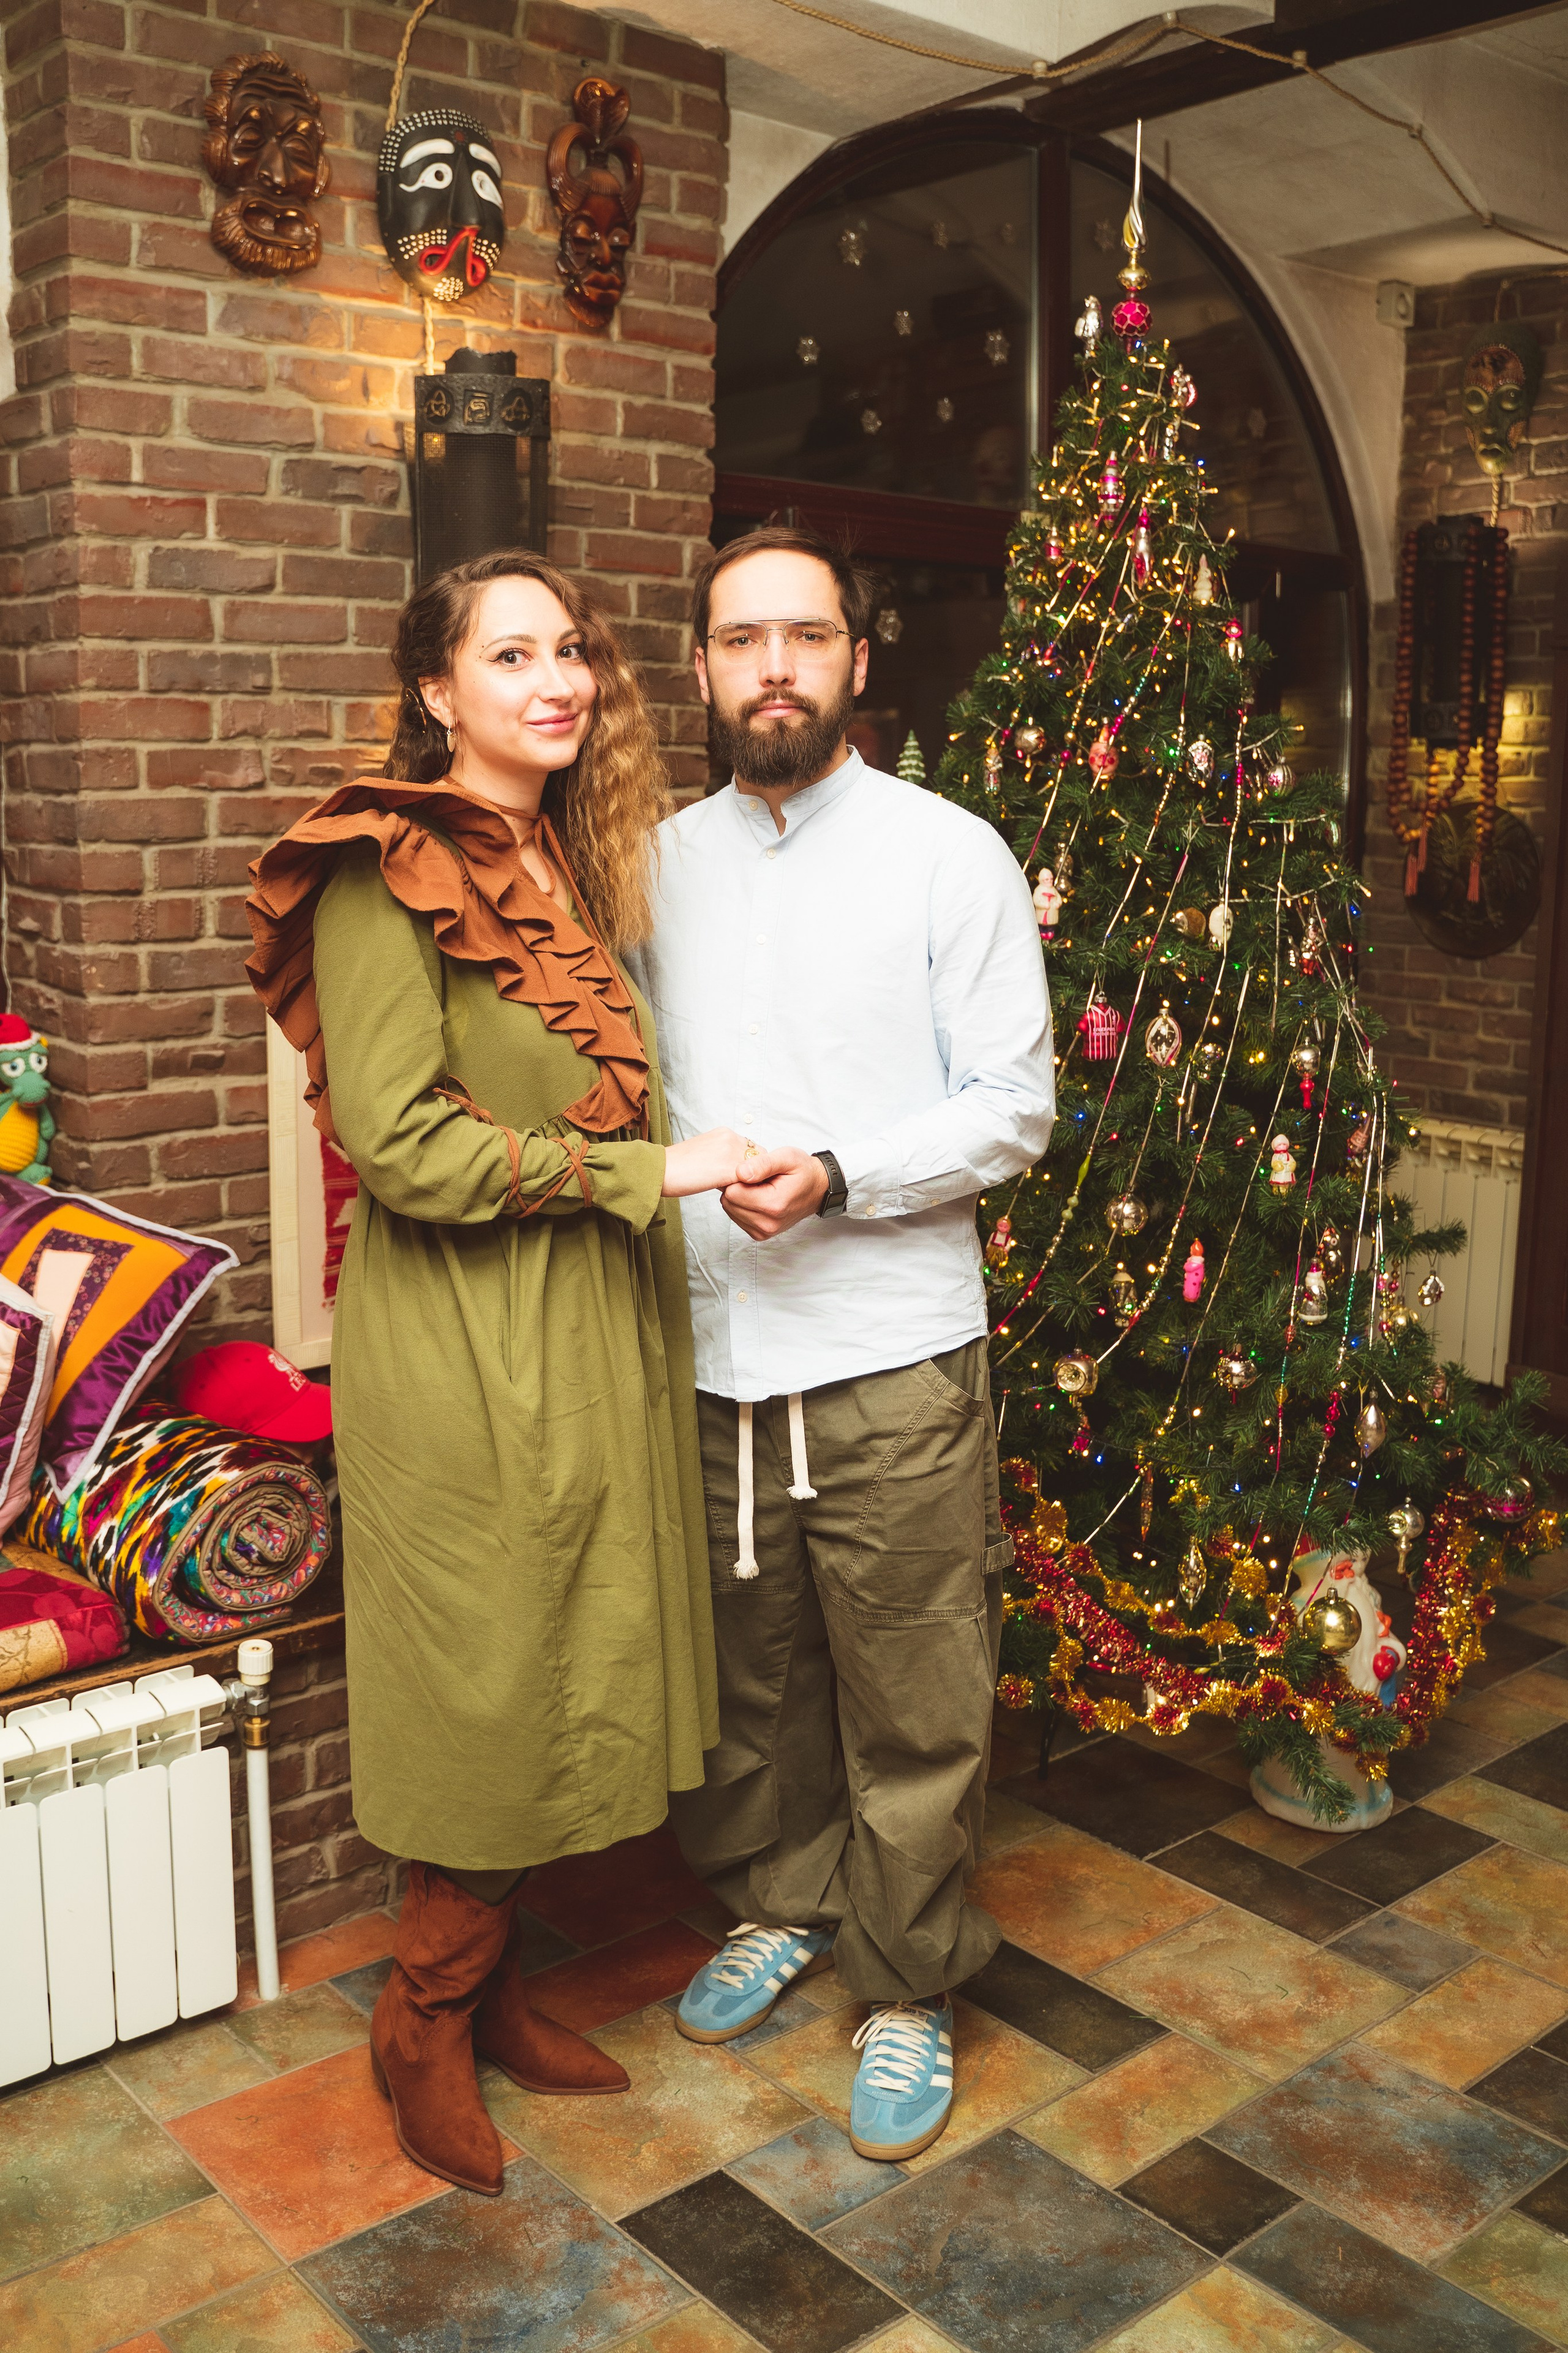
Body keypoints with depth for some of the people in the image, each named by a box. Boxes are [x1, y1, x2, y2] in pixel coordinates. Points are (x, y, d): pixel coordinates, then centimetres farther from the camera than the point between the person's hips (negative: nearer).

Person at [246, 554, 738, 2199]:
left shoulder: (566, 862, 13)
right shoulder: (387, 873, -13)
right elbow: (403, 1144, -19)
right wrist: (644, 1169, -17)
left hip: (589, 1328, 8)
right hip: (461, 1343, -8)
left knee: (561, 1678, 15)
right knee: (491, 1687, 4)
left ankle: (492, 1984, 35)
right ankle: (424, 2028, 27)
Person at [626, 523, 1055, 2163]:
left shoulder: (949, 855, -4)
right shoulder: (660, 862, 9)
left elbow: (1013, 1106, -6)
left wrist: (835, 1177, -19)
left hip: (892, 1361, -4)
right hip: (709, 1349, 4)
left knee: (912, 1703, 6)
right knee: (750, 1668, 18)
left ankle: (908, 1988, 25)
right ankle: (783, 1903, 40)